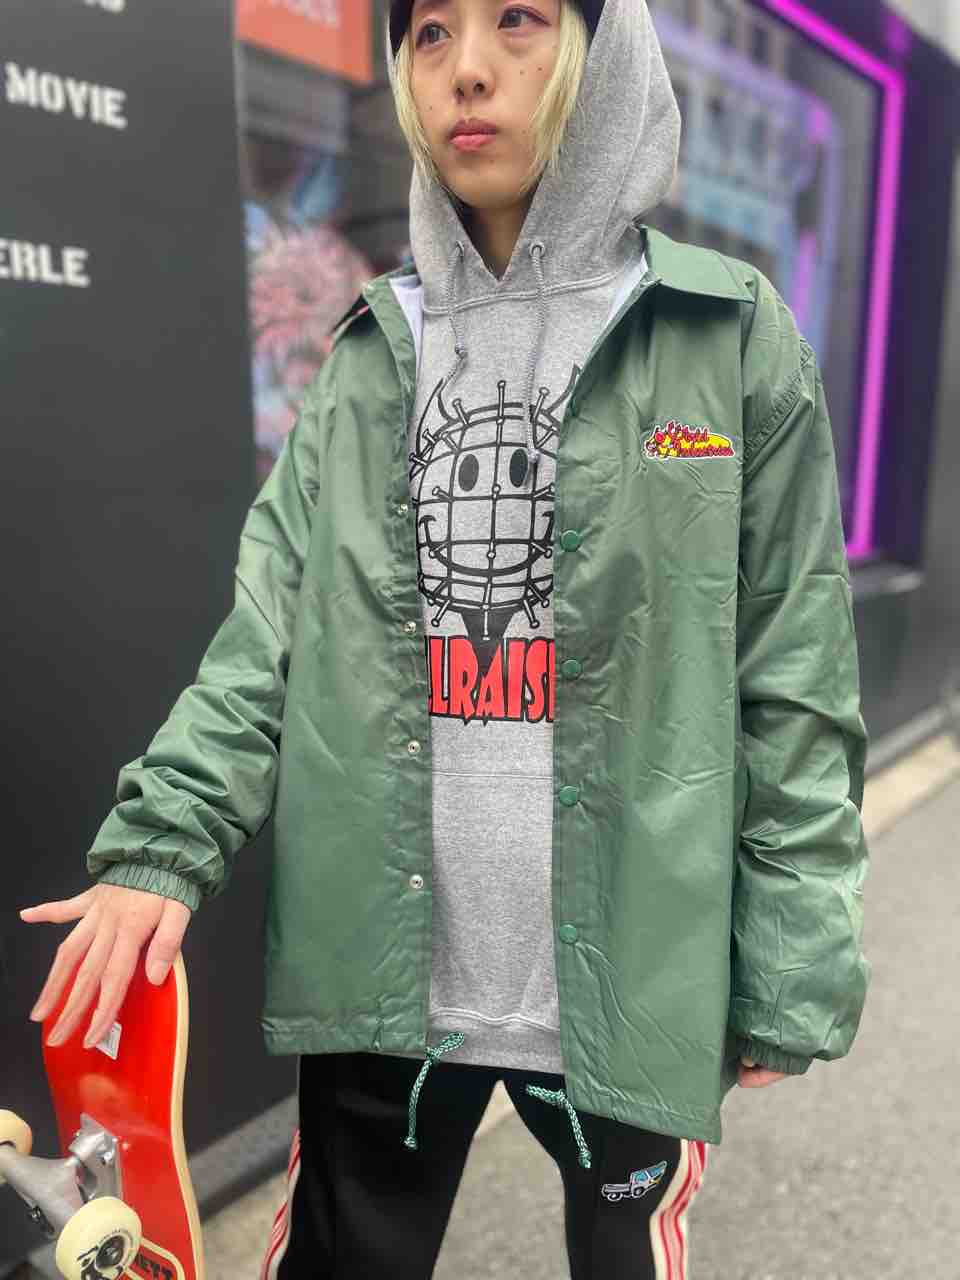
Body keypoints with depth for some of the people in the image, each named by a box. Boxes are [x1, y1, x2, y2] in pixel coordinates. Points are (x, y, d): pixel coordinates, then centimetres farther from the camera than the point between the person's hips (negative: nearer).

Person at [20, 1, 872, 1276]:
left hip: (627, 972, -1)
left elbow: (796, 683, -5)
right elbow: (270, 630, 1)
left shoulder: (731, 337, -4)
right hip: (378, 965, 3)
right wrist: (162, 842, -11)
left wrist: (788, 978, -5)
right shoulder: (371, 355, 5)